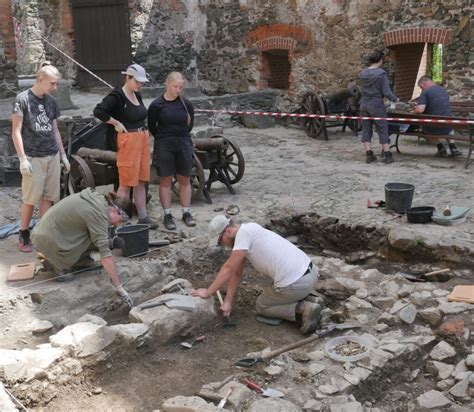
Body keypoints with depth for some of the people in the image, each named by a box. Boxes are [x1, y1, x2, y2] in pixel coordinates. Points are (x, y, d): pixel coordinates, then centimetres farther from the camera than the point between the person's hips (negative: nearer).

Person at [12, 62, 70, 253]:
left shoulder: (51, 101, 10)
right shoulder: (23, 99, -7)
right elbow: (16, 131, -8)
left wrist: (63, 155, 16)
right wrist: (22, 159, -13)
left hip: (52, 157, 5)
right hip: (33, 158, -5)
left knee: (48, 198, 7)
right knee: (30, 199, 0)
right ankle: (24, 235, 15)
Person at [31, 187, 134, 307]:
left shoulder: (99, 198, 5)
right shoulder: (99, 214, -21)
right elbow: (105, 253, -26)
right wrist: (119, 288, -27)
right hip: (48, 241, -9)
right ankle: (58, 266, -4)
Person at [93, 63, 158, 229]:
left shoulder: (138, 95, 14)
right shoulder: (117, 96, -11)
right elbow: (98, 111, -20)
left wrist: (145, 135, 12)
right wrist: (116, 123, -14)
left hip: (143, 139, 8)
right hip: (128, 140, -8)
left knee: (141, 181, 11)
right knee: (127, 183, -4)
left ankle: (143, 217, 18)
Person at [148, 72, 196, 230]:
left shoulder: (186, 104, 1)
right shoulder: (156, 105, -6)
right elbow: (151, 126, 4)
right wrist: (163, 138, 11)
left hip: (183, 144, 2)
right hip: (164, 146, -2)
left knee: (184, 180, 8)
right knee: (165, 180, 4)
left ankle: (186, 213, 18)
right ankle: (167, 215, 11)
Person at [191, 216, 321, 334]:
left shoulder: (243, 232, -12)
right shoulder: (248, 232, 17)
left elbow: (228, 269, -12)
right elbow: (237, 273, 20)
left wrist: (208, 292, -2)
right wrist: (228, 301, 17)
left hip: (294, 284, -10)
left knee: (262, 306, 16)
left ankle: (302, 309, -4)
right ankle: (304, 306, 13)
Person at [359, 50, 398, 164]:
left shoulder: (363, 73, 2)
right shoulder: (381, 74, -14)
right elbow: (386, 92, -15)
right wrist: (395, 99, 3)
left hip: (364, 104, 5)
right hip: (376, 105, -5)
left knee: (366, 130, 10)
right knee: (382, 130, 4)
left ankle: (369, 155, 10)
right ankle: (387, 155, 6)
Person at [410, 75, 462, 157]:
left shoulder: (425, 92, -8)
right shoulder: (443, 90, 13)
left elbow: (420, 110, -18)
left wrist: (413, 111, 4)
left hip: (434, 127, -5)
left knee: (424, 127, 31)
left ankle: (441, 148, 17)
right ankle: (453, 147, 23)